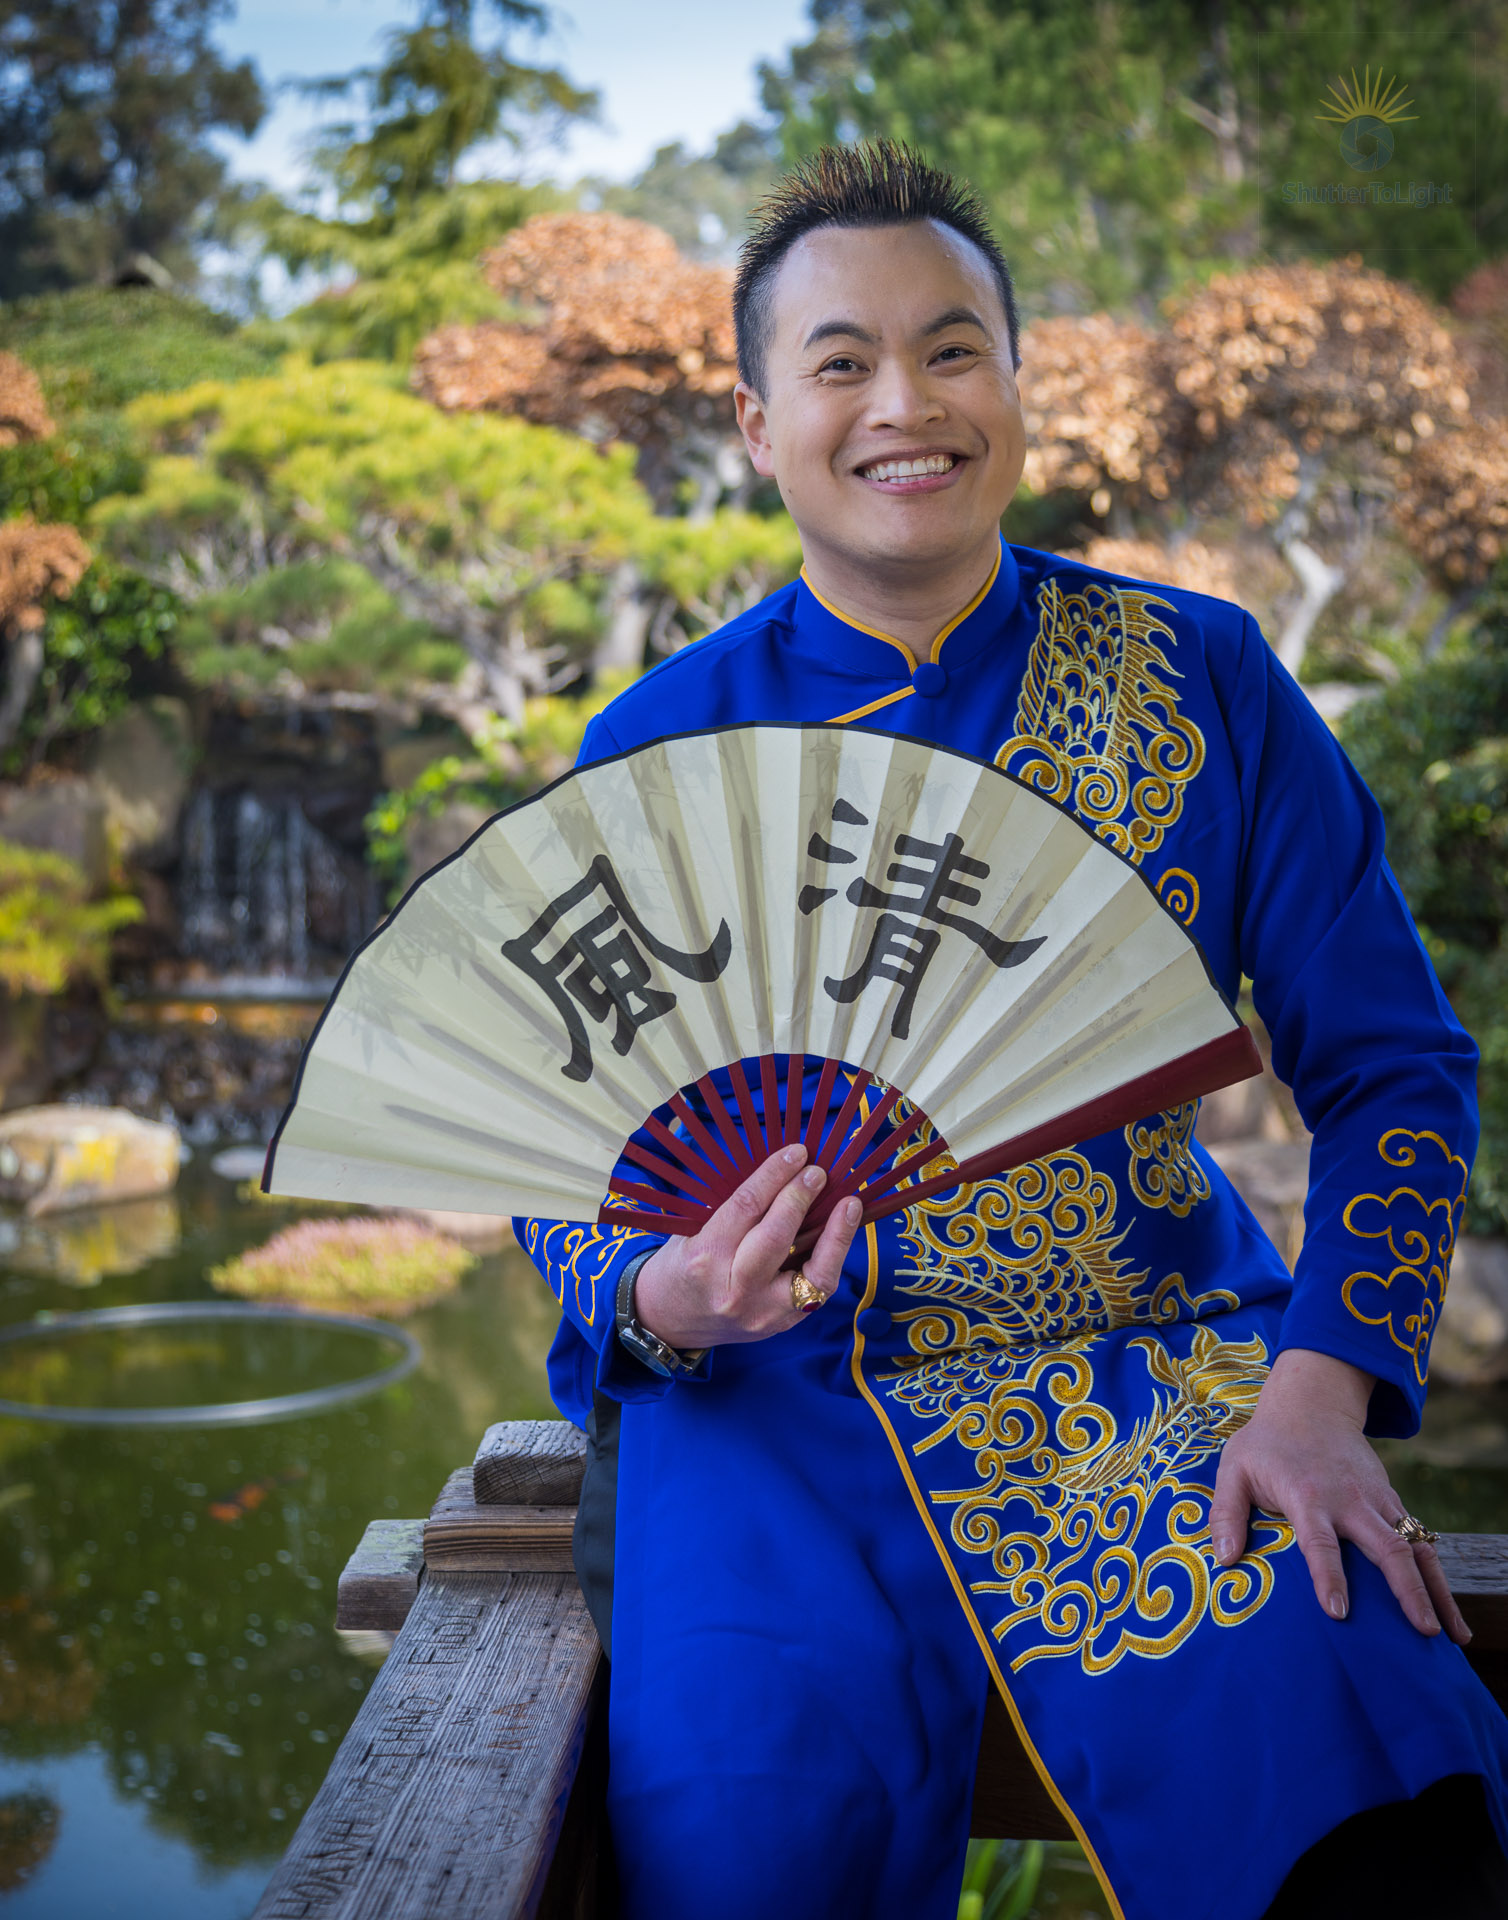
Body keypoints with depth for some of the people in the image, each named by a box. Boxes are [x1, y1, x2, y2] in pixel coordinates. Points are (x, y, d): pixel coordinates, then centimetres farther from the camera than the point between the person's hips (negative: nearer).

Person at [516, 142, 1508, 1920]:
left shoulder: (1204, 679, 2)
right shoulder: (654, 751, 1)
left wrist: (1322, 1386, -12)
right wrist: (665, 1297, -20)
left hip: (1155, 1360, 1)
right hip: (783, 1383, 0)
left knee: (1295, 1729, -27)